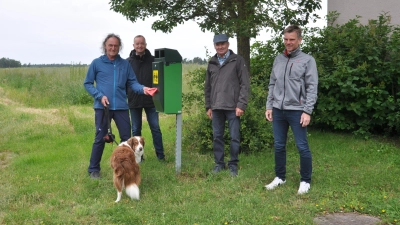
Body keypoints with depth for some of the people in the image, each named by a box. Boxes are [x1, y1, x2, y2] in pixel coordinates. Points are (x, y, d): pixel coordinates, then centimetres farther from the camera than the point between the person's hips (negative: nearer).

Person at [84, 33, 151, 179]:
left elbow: (132, 82, 6)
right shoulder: (97, 63, 2)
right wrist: (99, 96, -10)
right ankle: (94, 169, 16)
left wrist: (142, 89, -15)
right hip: (102, 107, -2)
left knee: (126, 137, 7)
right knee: (100, 138, 3)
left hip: (121, 106, 3)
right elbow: (87, 84, 5)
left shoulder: (125, 64, 8)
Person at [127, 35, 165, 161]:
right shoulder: (128, 62, 3)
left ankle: (160, 154, 12)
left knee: (155, 128, 3)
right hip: (134, 101, 1)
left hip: (150, 100, -1)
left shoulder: (153, 60, 2)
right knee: (136, 129, 8)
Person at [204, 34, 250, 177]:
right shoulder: (212, 63, 12)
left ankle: (233, 165, 15)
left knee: (234, 137, 2)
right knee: (217, 137, 10)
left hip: (233, 107, -4)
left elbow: (245, 84, -6)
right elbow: (207, 87, 16)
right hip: (216, 107, 4)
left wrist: (241, 105, -12)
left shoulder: (237, 60, -1)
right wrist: (208, 106, 12)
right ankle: (219, 163, 22)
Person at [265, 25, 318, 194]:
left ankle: (305, 181, 15)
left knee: (302, 147, 0)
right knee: (279, 146, 11)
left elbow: (312, 88, -7)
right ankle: (280, 177, 25)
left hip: (297, 110, -5)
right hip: (278, 110, 5)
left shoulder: (307, 60, -2)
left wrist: (307, 111, -14)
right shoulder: (278, 59, 12)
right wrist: (269, 106, 9)